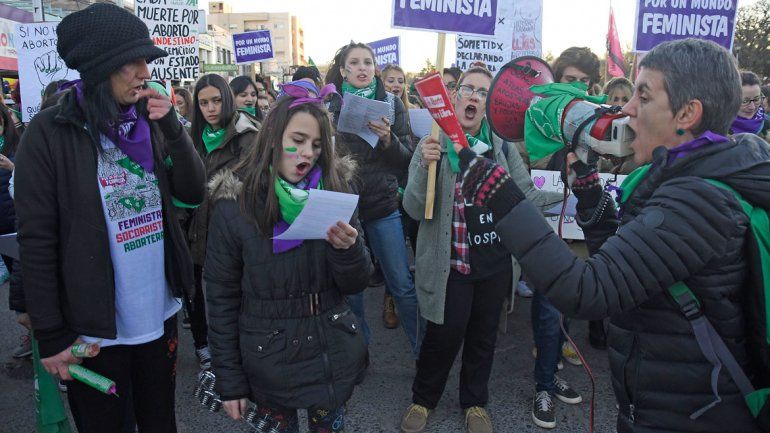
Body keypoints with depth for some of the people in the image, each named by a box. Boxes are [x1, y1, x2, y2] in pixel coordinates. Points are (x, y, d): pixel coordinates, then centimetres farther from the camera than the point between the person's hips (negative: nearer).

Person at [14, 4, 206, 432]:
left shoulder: (146, 123, 4)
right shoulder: (49, 132, -12)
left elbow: (194, 192, 0)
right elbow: (36, 241, -12)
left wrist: (172, 128, -14)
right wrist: (50, 335, -10)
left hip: (159, 312, 5)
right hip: (94, 327, -4)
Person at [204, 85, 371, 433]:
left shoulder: (335, 189, -6)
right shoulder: (234, 204, -11)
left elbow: (355, 284, -3)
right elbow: (221, 298, -4)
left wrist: (348, 248, -24)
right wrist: (228, 381, -1)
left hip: (333, 354, 2)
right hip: (268, 362, -1)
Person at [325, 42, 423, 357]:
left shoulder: (391, 104, 3)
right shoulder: (330, 106, 3)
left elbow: (407, 159, 2)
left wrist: (388, 140, -17)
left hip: (383, 207, 0)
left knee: (403, 285, 2)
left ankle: (423, 351, 20)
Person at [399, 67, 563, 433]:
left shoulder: (502, 145, 2)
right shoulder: (433, 145, -6)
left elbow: (527, 194, 2)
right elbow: (415, 210, -12)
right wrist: (425, 167, -28)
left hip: (495, 262, 3)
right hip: (451, 262, -3)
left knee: (484, 335, 17)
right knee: (445, 335, 6)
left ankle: (475, 402, 41)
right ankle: (423, 399, 34)